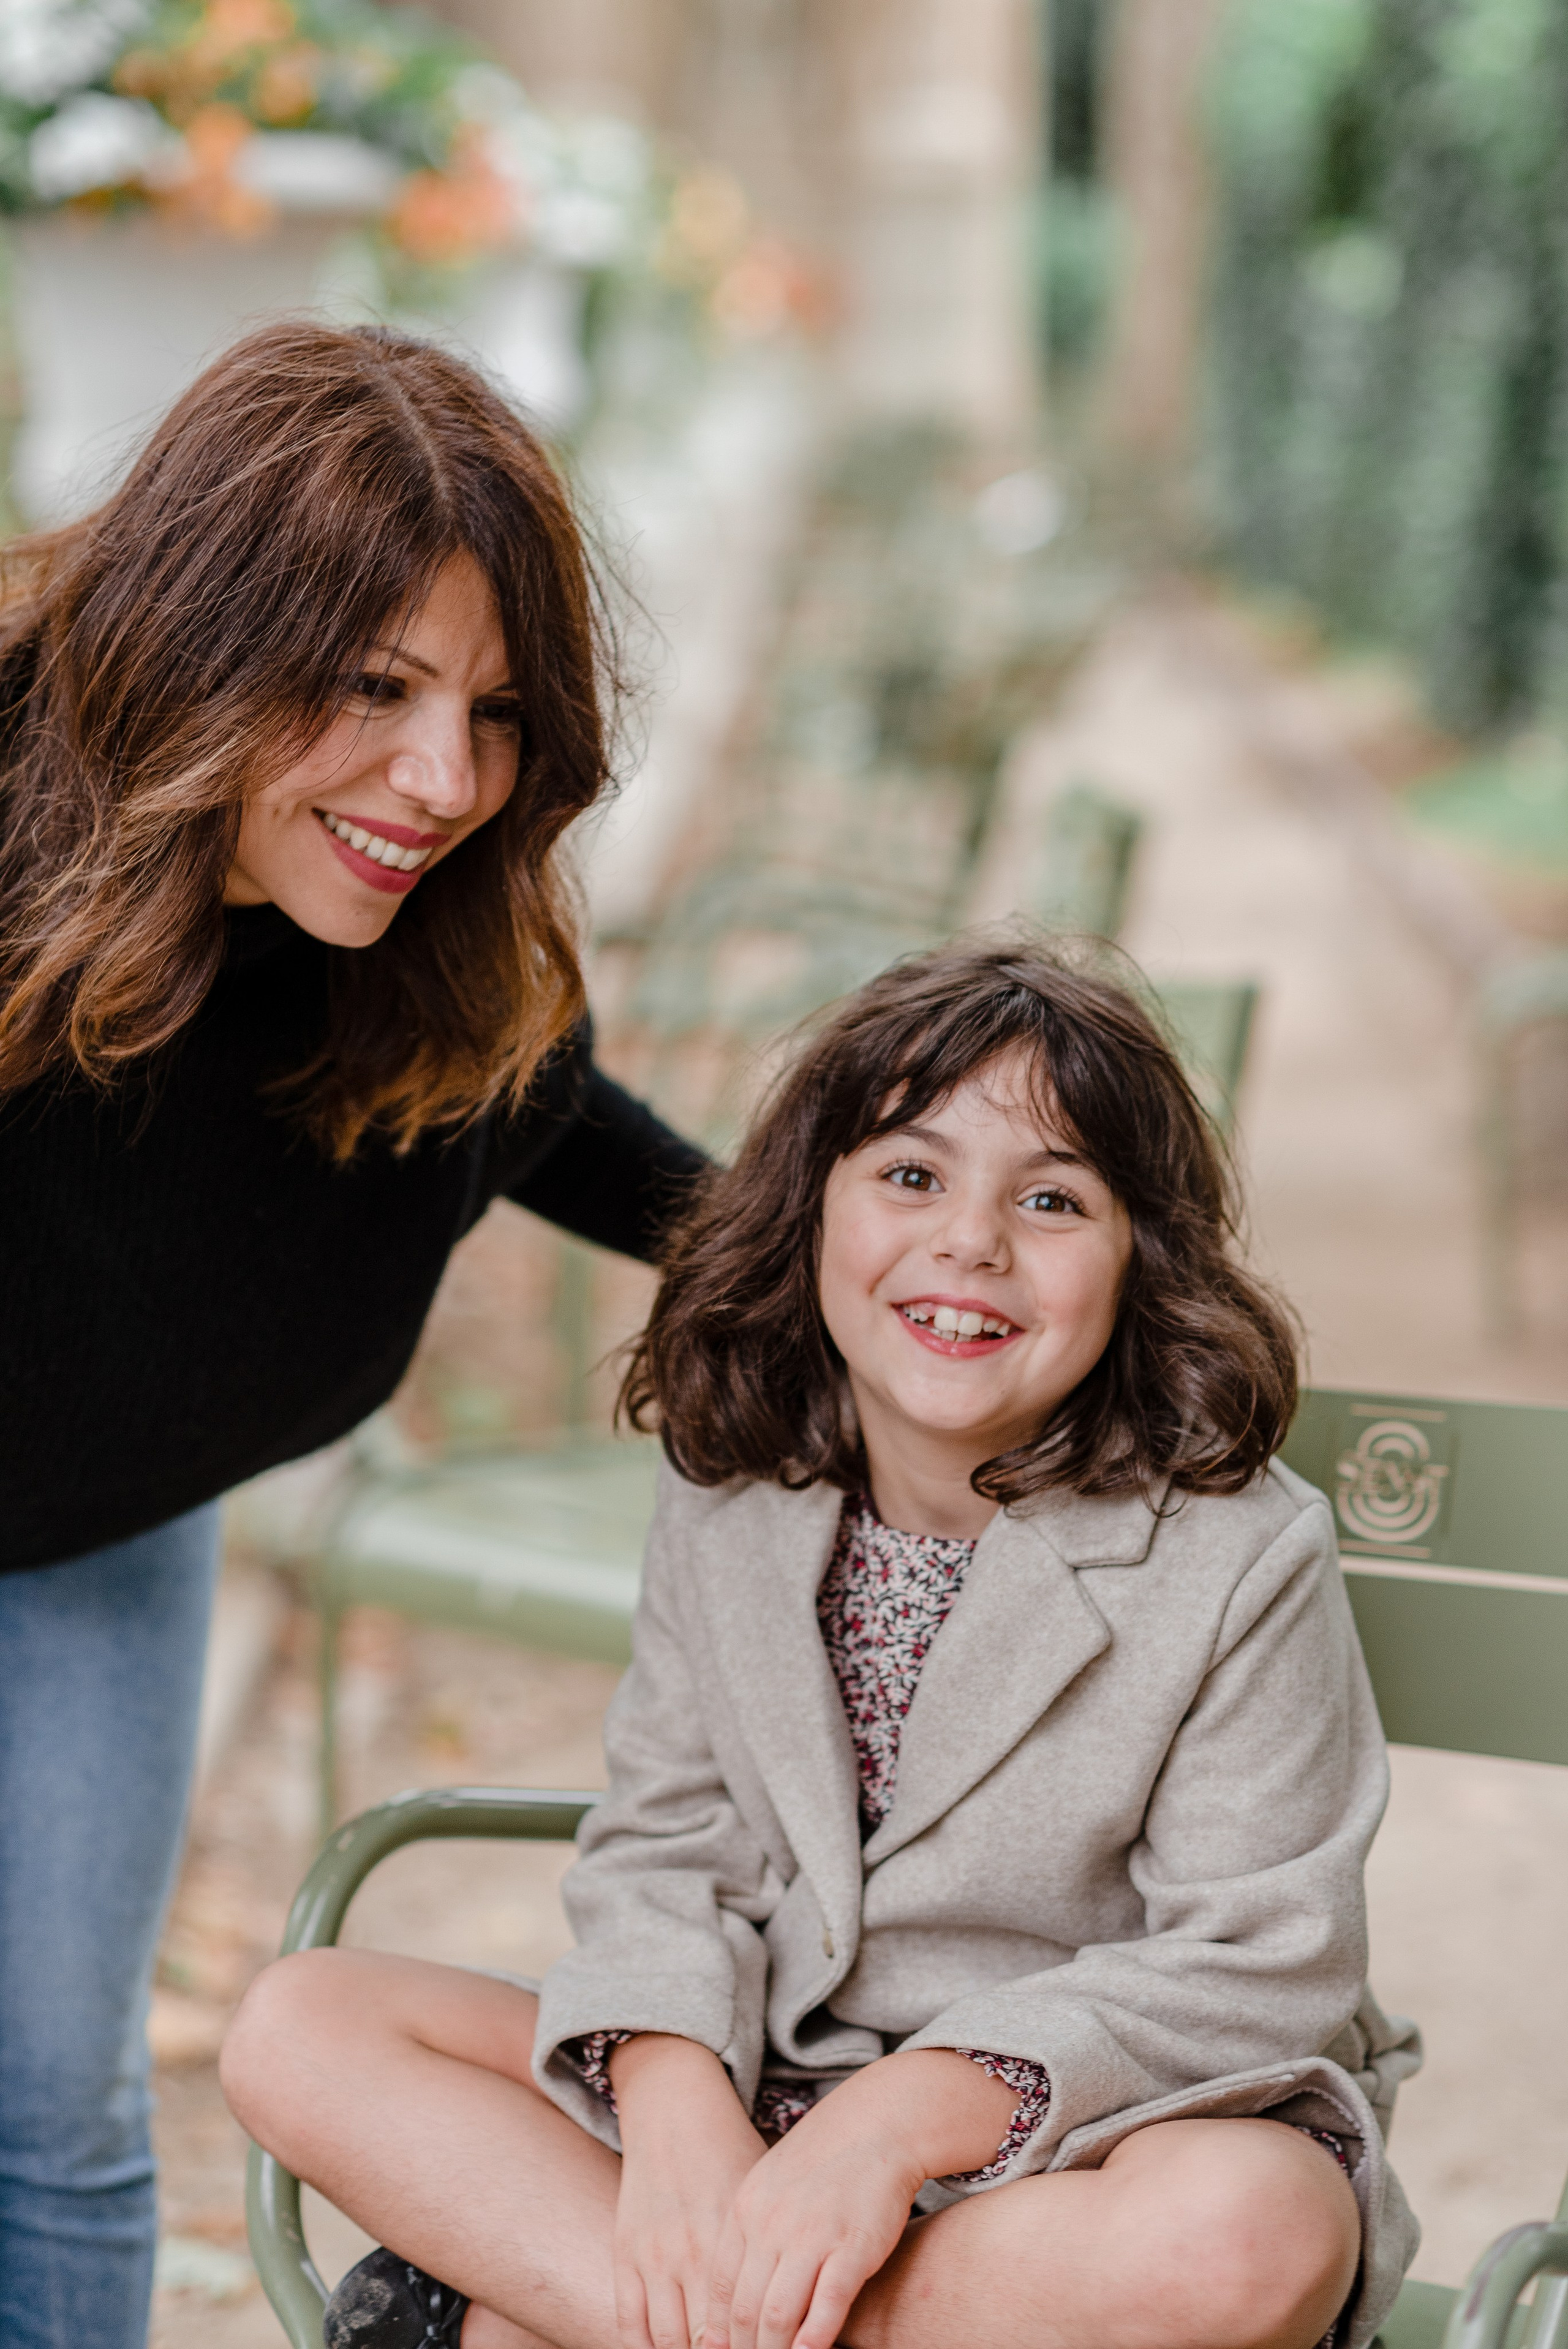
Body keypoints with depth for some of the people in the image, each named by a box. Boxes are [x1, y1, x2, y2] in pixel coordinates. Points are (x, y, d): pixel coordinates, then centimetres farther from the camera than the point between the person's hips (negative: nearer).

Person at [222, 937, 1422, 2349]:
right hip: (757, 2095, 4)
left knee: (1260, 2233, -40)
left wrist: (909, 2118, -28)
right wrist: (673, 2101, -22)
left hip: (1080, 2147, -3)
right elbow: (668, 1851, 1)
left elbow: (1265, 1961, -16)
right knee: (300, 2028, -11)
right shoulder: (727, 1506, 1)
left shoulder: (1243, 1556, -12)